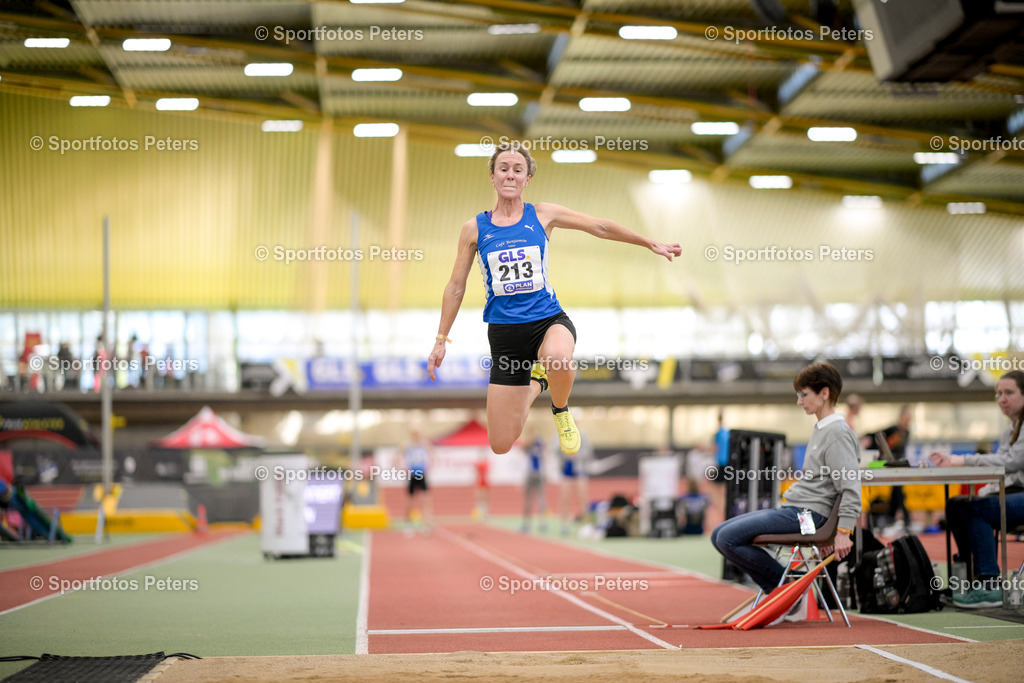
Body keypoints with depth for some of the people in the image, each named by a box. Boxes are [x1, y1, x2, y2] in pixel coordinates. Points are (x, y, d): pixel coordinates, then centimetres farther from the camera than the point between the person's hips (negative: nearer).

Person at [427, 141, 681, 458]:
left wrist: (651, 244, 12)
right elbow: (456, 287, 9)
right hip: (504, 332, 1)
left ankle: (560, 409, -5)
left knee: (557, 358, -42)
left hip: (548, 320, -1)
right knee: (501, 446, 1)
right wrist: (441, 340, 10)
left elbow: (600, 226, 10)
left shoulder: (542, 215, 1)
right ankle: (535, 385, 35)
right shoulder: (474, 228, 1)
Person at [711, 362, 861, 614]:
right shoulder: (821, 429, 18)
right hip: (790, 509, 10)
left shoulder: (838, 433, -13)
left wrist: (843, 532, -24)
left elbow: (851, 487, -19)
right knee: (719, 535, 5)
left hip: (805, 514, -10)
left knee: (728, 538, -18)